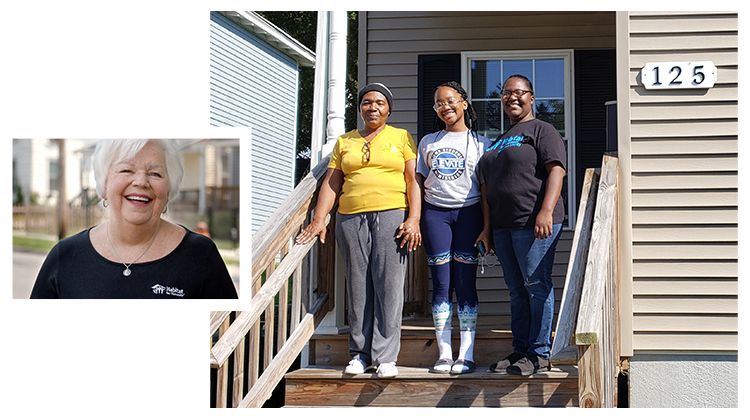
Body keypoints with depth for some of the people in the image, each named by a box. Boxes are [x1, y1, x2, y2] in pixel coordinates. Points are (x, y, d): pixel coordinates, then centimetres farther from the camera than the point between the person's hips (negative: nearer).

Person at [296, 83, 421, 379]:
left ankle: (385, 357, -4)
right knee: (358, 287, 2)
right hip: (351, 218, 3)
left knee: (388, 286, -7)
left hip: (392, 215, -2)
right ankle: (360, 353, 8)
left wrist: (413, 219, -8)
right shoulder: (345, 142, 18)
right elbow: (331, 183, 13)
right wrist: (319, 219, 1)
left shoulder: (401, 137, 11)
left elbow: (413, 180, 4)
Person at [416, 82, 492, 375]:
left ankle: (466, 355, -2)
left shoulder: (480, 142, 7)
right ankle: (444, 354, 3)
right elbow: (418, 183, 14)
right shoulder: (428, 142, 15)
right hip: (435, 213, 2)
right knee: (441, 284, 0)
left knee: (465, 283, -5)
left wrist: (486, 228, -4)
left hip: (468, 212, -2)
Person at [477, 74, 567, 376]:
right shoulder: (498, 142, 24)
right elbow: (486, 186, 26)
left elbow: (556, 170, -12)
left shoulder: (541, 131, 1)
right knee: (517, 289, 10)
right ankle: (519, 350, 15)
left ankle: (539, 353, -1)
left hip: (534, 223, -8)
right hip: (503, 226, 8)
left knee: (537, 285, -6)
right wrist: (487, 225, 18)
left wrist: (546, 211, -24)